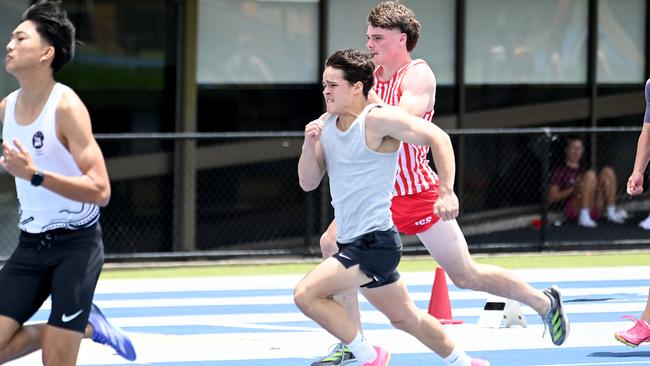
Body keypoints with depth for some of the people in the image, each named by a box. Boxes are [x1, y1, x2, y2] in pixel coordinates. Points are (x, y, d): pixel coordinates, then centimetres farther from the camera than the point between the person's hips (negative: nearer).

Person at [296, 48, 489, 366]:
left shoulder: (377, 119, -14)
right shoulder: (325, 124, 9)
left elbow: (438, 137, -16)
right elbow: (308, 183, 10)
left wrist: (447, 192, -22)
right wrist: (310, 145, -8)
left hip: (375, 242, -9)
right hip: (352, 242, 9)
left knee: (306, 294, -19)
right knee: (406, 318, 21)